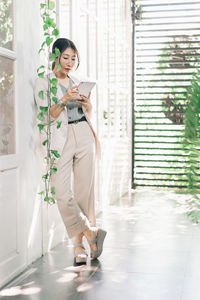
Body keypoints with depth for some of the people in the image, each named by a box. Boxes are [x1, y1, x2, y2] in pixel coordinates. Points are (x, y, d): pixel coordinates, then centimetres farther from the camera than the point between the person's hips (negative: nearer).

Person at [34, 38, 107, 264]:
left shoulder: (77, 83, 20)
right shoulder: (43, 82, 6)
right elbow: (46, 116, -3)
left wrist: (87, 103, 3)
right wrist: (64, 101, -17)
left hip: (84, 136, 4)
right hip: (60, 140, -3)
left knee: (84, 191, 0)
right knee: (62, 193, -15)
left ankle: (79, 244, 9)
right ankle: (90, 231, 1)